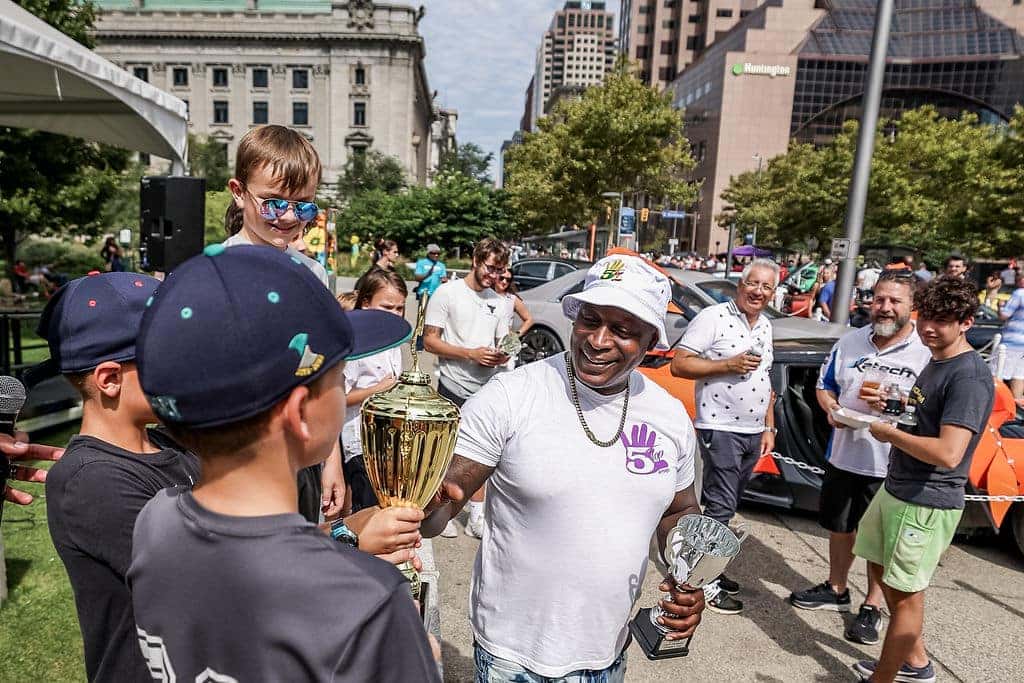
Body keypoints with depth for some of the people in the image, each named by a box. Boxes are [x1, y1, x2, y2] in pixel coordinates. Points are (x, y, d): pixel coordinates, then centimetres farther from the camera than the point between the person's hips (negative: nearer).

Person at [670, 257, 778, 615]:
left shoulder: (766, 326, 14)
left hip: (753, 433, 8)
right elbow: (679, 364, -16)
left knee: (726, 505, 14)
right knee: (720, 506, -5)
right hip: (721, 428, -8)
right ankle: (706, 583, 7)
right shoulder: (713, 317, -11)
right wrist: (730, 364, -22)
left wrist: (769, 428, 16)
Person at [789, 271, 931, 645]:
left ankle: (872, 607, 29)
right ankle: (836, 589, 41)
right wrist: (831, 408, -10)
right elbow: (824, 386, 10)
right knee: (839, 527, 20)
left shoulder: (928, 352, -12)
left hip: (890, 465, -5)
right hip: (843, 454, 5)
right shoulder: (851, 341, 3)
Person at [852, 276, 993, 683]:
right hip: (896, 489, 10)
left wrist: (889, 433, -17)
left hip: (927, 504, -10)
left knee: (905, 593, 2)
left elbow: (947, 453, -30)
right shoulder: (935, 362, 9)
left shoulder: (969, 376, -21)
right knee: (881, 568, 22)